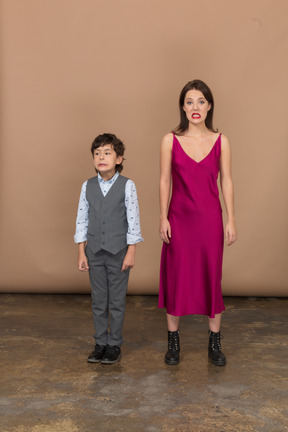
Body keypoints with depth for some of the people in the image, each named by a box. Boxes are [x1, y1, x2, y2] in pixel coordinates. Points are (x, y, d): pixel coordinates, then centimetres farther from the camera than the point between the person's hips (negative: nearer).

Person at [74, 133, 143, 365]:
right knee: (98, 301, 13)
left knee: (117, 302, 8)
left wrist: (131, 252, -9)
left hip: (119, 252, -3)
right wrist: (81, 252, 3)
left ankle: (115, 345, 22)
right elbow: (82, 219, 5)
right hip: (95, 252, 3)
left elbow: (133, 220, -7)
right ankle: (101, 343, 26)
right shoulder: (88, 186, 2)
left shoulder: (127, 185, -8)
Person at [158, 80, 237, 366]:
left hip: (210, 218, 1)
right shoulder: (170, 140, -1)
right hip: (179, 217, 0)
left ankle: (214, 343, 23)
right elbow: (164, 181, 1)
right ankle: (173, 340, 23)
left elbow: (226, 182, 3)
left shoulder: (221, 141, 1)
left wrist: (231, 221, 1)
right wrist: (163, 218, -4)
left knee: (212, 277, 7)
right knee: (175, 277, 6)